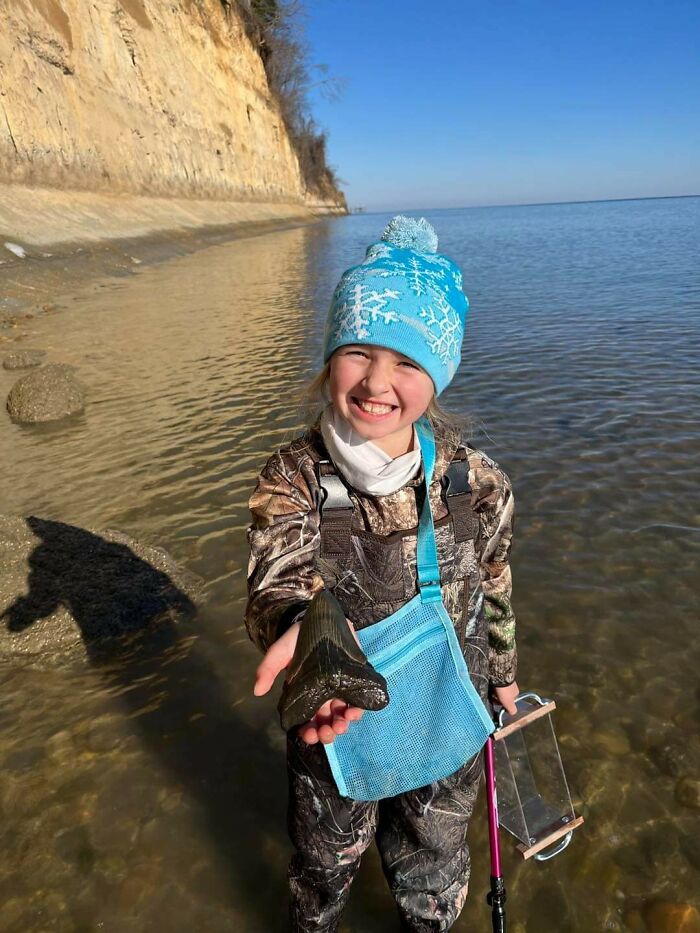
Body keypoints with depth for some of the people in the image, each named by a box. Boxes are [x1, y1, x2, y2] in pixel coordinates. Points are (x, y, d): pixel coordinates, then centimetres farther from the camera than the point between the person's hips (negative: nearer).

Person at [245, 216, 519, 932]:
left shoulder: (479, 484, -18)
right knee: (325, 864, 29)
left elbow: (495, 592, -2)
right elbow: (276, 584, -36)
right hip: (331, 729, 0)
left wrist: (502, 673, 12)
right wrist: (304, 627, -58)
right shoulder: (291, 478, -22)